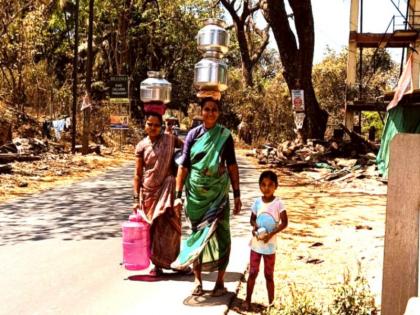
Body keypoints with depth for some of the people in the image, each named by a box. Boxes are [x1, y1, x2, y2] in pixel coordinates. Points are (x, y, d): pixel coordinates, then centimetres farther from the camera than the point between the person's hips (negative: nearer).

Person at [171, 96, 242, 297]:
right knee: (198, 233, 8)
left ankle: (220, 281, 11)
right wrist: (178, 195, -6)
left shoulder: (224, 136, -1)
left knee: (219, 234, -1)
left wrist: (237, 194, -2)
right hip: (196, 193, 1)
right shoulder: (193, 135, 0)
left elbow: (232, 166, 1)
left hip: (218, 193, -1)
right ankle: (197, 280, 18)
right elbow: (183, 166, -1)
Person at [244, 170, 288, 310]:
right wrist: (254, 226, -14)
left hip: (270, 245, -2)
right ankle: (247, 300, 22)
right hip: (256, 243, 3)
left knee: (269, 275, 8)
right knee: (252, 273, 10)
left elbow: (284, 223, -11)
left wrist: (271, 234, -22)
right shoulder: (257, 202, -3)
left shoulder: (278, 203, -13)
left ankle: (271, 303, 20)